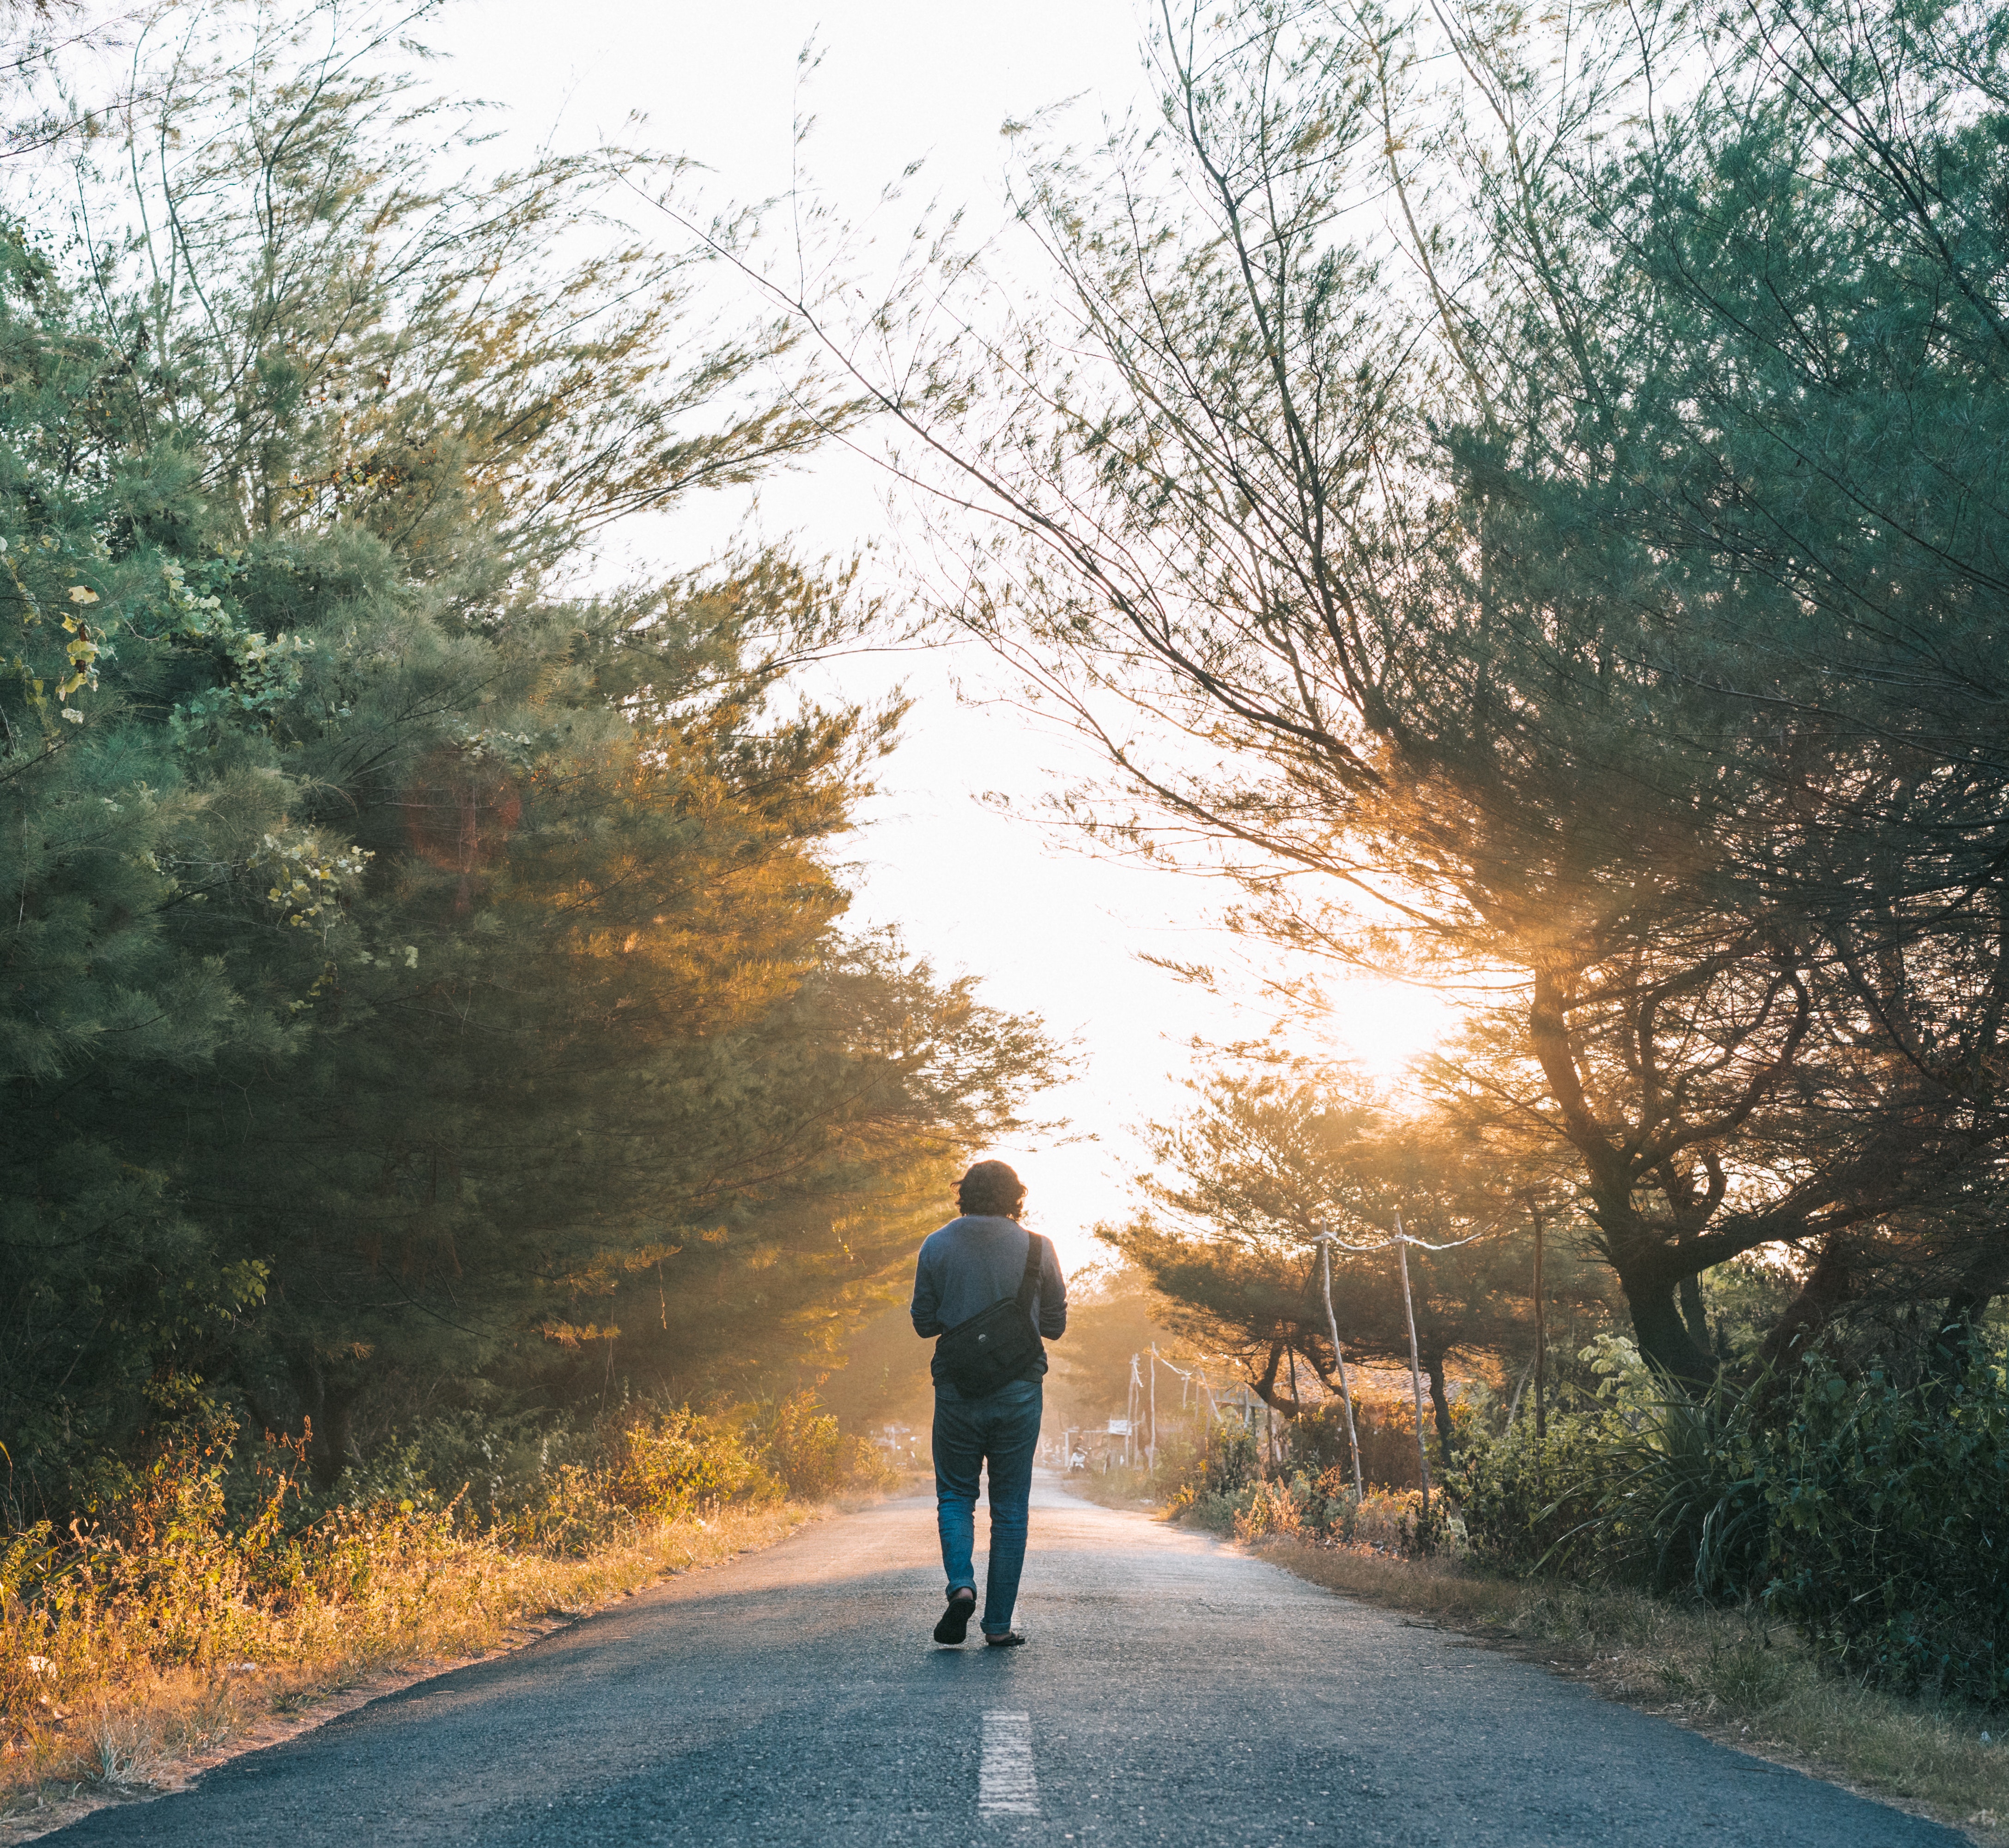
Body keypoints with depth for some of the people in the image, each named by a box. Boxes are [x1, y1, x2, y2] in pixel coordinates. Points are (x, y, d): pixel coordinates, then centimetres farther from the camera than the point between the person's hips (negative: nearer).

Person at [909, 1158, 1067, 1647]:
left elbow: (924, 1323, 3)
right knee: (1010, 1508, 8)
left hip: (957, 1389, 0)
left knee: (955, 1495, 14)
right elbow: (1056, 1324, 3)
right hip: (1019, 1391, 0)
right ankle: (999, 1623, 7)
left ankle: (961, 1584, -11)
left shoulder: (937, 1246, -2)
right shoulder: (1037, 1247, -3)